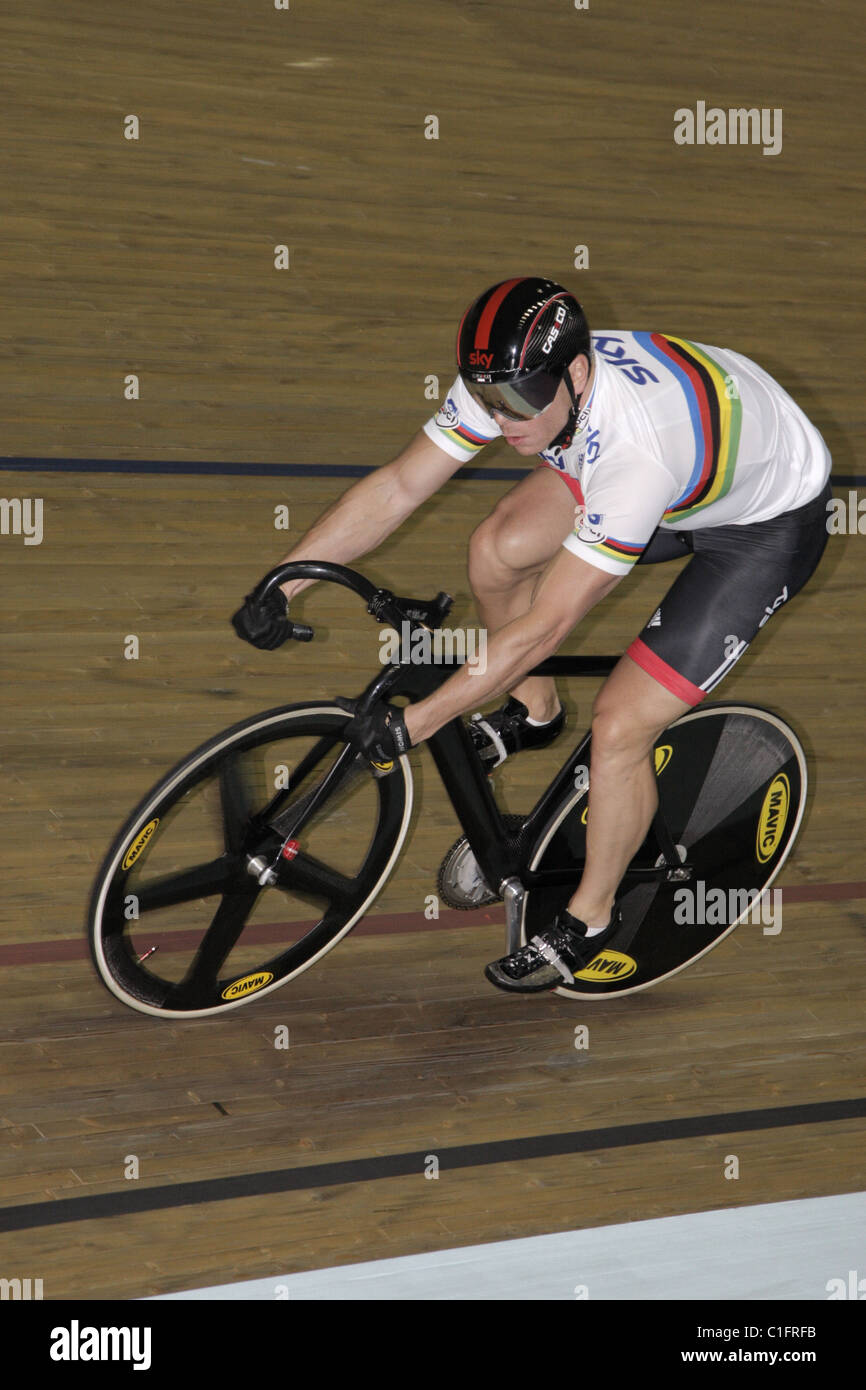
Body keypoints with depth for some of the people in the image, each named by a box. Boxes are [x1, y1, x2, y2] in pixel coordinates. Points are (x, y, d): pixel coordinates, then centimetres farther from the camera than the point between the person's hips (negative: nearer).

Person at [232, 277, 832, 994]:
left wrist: (415, 722, -31)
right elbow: (395, 487, -13)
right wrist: (280, 584, -20)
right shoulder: (516, 378, -22)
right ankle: (535, 711, 19)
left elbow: (544, 627, -36)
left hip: (770, 520, -7)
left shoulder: (638, 450, -42)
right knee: (501, 549, -10)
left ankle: (591, 915, 10)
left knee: (622, 724, -14)